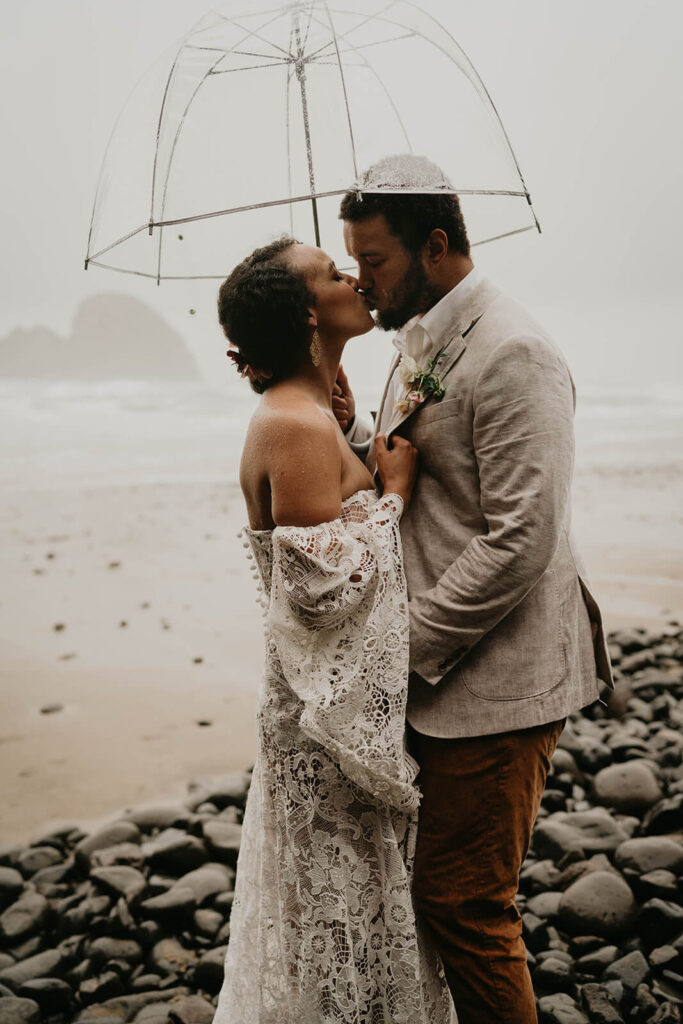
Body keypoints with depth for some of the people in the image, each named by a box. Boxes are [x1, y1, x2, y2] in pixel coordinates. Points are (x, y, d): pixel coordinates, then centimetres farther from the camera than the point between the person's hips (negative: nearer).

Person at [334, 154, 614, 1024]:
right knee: (433, 882, 20)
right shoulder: (417, 343, 13)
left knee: (461, 902, 2)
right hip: (433, 671, 9)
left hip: (496, 681, -9)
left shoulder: (511, 355, -18)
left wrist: (406, 646, -18)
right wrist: (347, 429, -3)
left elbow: (519, 542, -23)